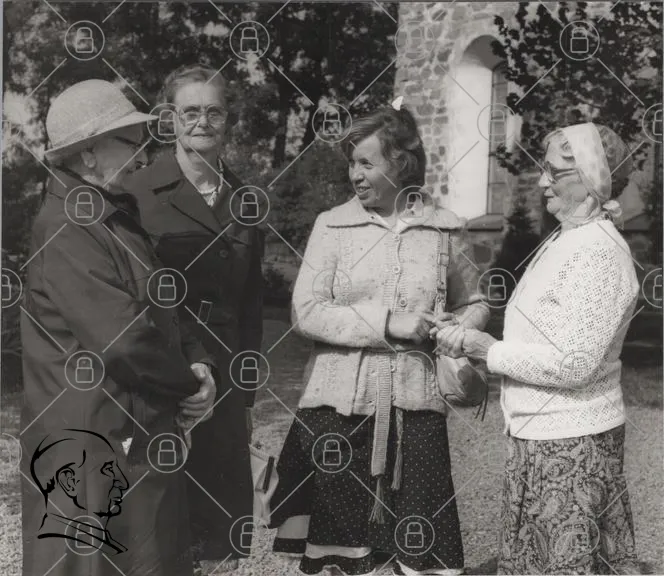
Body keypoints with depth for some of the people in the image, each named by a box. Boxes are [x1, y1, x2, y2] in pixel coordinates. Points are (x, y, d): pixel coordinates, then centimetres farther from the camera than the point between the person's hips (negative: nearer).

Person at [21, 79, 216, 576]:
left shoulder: (116, 216, 12)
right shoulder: (67, 230, -20)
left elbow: (158, 312, 18)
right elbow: (122, 341, -26)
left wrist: (197, 363, -1)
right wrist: (189, 384, -10)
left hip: (143, 433, 9)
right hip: (98, 445, -9)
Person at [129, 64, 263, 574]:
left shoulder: (242, 197, 9)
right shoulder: (142, 192, -6)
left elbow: (251, 300, 12)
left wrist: (248, 391, 11)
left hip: (227, 377, 4)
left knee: (230, 508, 9)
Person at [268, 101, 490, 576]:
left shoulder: (446, 229, 3)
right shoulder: (332, 225, 1)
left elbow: (475, 304, 15)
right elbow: (306, 312, -6)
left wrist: (456, 328, -7)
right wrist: (386, 324, -15)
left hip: (416, 407, 0)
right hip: (339, 409, 0)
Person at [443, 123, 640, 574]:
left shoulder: (597, 251, -18)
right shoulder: (569, 240, 11)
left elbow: (573, 364, -24)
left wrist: (491, 351, -15)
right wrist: (473, 343, 7)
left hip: (569, 441, -9)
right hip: (543, 434, 9)